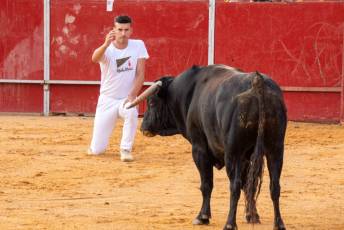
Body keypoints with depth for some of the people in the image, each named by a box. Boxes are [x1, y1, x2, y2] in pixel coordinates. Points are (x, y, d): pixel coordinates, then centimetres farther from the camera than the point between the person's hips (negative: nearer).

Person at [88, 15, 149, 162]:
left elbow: (140, 74, -7)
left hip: (127, 99, 1)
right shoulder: (107, 49, -12)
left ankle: (125, 149, -17)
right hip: (107, 100, -1)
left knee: (131, 112, -38)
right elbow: (95, 58, -37)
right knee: (96, 150, -5)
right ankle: (97, 144, 34)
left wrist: (132, 96, -20)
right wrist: (106, 44, -56)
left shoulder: (138, 46, -5)